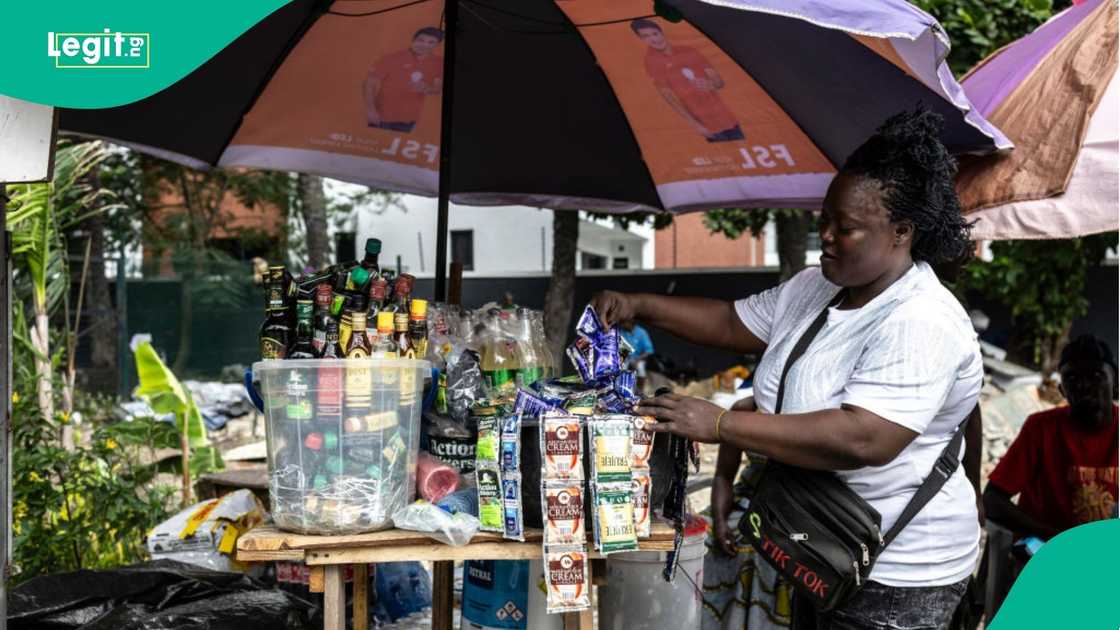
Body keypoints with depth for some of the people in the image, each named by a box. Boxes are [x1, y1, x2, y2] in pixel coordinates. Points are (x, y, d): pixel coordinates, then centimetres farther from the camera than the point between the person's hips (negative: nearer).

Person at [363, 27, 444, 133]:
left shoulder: (438, 63, 0)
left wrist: (426, 89, -19)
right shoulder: (392, 59, -10)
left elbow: (439, 88, 5)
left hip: (408, 120, 3)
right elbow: (369, 84, -8)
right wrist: (370, 109, -18)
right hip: (382, 118, -3)